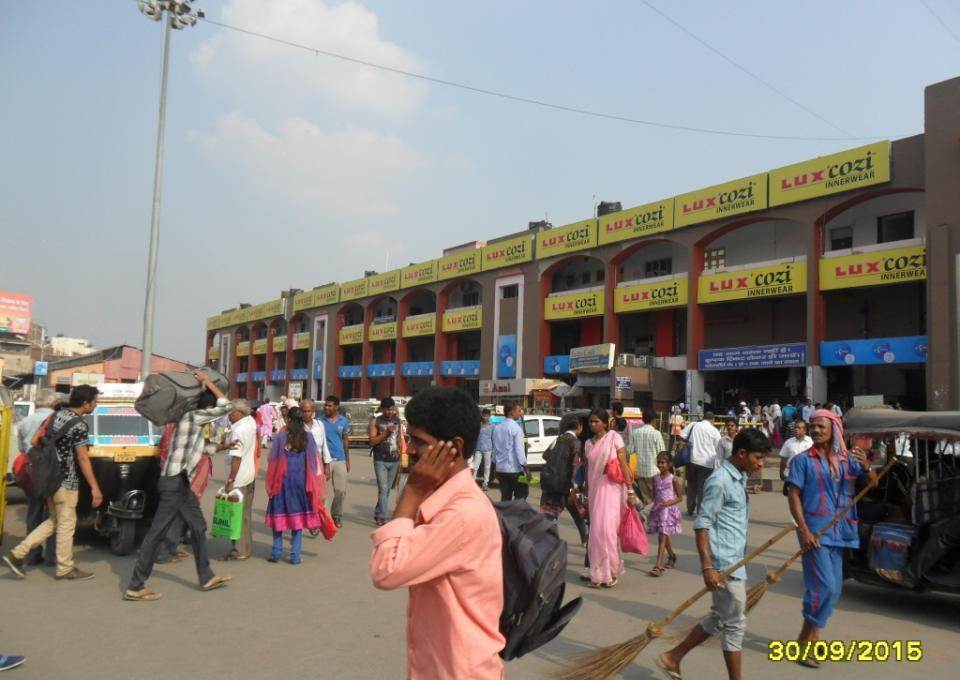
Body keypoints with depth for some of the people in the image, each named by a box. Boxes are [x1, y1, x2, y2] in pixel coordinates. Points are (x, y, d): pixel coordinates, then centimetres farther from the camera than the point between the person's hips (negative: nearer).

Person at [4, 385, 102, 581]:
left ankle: (17, 554, 12)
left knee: (54, 520, 19)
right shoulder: (80, 425, -17)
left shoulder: (55, 415, 9)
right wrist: (95, 487, -14)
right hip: (66, 481, -8)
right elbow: (82, 459, -17)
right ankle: (65, 569, 13)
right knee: (66, 524, 3)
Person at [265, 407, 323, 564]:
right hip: (302, 481, 1)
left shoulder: (280, 437, -8)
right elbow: (314, 463, -1)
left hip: (283, 480, -1)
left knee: (279, 514, 12)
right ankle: (295, 555, 10)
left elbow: (273, 461, -3)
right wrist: (312, 485, 8)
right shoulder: (308, 437, -4)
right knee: (298, 515, 8)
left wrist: (270, 483, 8)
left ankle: (276, 552, 14)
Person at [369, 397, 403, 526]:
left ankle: (377, 514, 25)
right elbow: (372, 441, -9)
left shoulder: (397, 420, 10)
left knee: (387, 489, 10)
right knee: (383, 489, -10)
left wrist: (399, 452, 15)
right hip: (380, 460, -4)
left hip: (394, 460, 5)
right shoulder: (375, 421, -3)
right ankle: (382, 518, -8)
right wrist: (386, 432, -19)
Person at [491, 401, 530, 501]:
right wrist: (526, 468, -13)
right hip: (514, 469, -6)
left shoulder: (497, 428, 8)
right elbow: (519, 450, -17)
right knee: (521, 496, 4)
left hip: (501, 469, 7)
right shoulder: (515, 428, -13)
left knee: (505, 497, 10)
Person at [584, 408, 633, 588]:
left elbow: (624, 464, -5)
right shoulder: (588, 443, 13)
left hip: (611, 488, -5)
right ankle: (598, 574, 17)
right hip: (595, 489, 5)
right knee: (596, 531, 6)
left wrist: (630, 489, -10)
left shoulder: (613, 437, -2)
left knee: (607, 529, -9)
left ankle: (610, 571, 6)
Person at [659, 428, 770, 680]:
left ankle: (673, 657, 24)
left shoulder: (740, 478, 13)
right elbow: (702, 525, -19)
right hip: (724, 564, -10)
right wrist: (707, 567, -23)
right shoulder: (720, 481, -16)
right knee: (735, 624, 1)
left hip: (736, 562, 10)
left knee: (719, 619, 16)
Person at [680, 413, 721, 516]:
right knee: (703, 488, 4)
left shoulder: (693, 425, 3)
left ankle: (690, 510, 23)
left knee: (691, 486, 15)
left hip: (692, 459, 3)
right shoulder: (714, 430, -2)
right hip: (706, 462, -3)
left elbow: (682, 436, 0)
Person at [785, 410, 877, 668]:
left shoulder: (847, 460, 8)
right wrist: (804, 530, -17)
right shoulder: (803, 460, -5)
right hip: (815, 531, -6)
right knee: (824, 587, -11)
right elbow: (794, 496, -8)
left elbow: (872, 483, 4)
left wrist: (866, 467, -19)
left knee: (833, 590, 12)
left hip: (838, 532, 6)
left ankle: (808, 636, 27)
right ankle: (806, 645, 2)